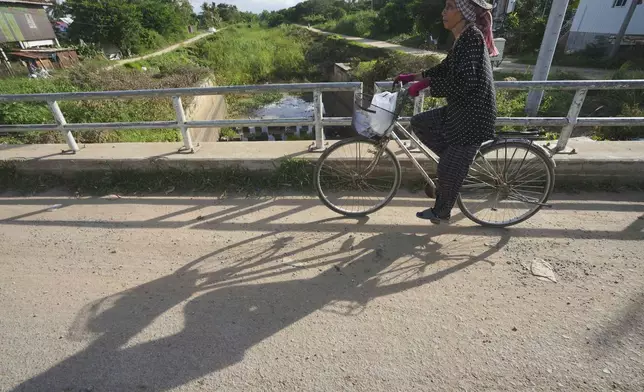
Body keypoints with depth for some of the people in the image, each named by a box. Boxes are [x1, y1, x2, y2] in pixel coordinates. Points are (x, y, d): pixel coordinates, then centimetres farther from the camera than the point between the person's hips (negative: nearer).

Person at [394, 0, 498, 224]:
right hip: (459, 110, 10)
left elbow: (464, 83, -28)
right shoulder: (463, 38, 12)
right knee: (418, 123, 13)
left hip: (473, 116, -10)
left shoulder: (472, 37, -17)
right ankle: (456, 159, 17)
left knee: (450, 170, -1)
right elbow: (444, 70, 22)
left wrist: (424, 84, -24)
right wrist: (412, 77, 20)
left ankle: (441, 213, 21)